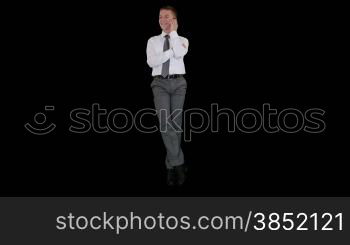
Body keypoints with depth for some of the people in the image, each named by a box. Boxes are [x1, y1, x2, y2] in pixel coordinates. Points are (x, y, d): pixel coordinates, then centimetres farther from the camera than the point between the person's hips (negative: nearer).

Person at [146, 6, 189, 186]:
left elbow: (179, 54, -12)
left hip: (178, 83, 0)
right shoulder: (153, 41, 13)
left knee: (176, 123, -1)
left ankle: (172, 165, 8)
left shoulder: (182, 40, 12)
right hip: (160, 84, 0)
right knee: (165, 121, -16)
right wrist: (172, 50, -6)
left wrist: (173, 32, -3)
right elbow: (151, 62, -4)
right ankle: (177, 163, -15)